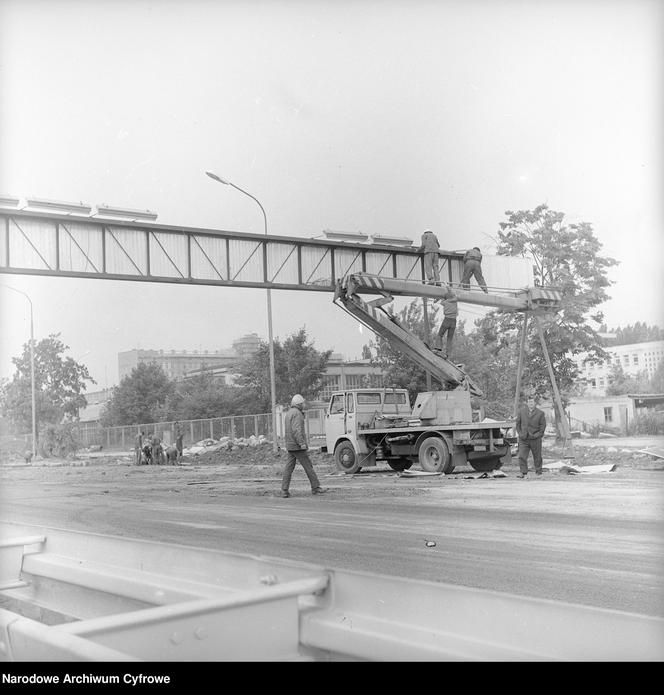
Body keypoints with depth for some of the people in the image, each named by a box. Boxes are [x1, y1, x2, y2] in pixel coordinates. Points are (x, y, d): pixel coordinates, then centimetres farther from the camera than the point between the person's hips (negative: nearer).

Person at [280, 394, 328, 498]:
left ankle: (284, 490, -2)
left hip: (290, 446, 9)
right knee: (308, 466, -1)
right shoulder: (296, 413, -13)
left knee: (289, 468, 4)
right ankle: (315, 488, 4)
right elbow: (296, 430, -23)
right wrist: (302, 443, -25)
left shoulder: (288, 414, 17)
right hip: (297, 446, -9)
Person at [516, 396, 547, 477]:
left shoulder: (540, 413, 0)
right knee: (522, 456, -8)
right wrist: (520, 433, 2)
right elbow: (518, 423, 12)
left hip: (535, 439, -1)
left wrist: (538, 434, -8)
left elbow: (543, 425, 1)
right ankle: (523, 472, -4)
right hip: (523, 439, 1)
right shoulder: (521, 412, 6)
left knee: (537, 457, 8)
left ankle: (538, 472, 22)